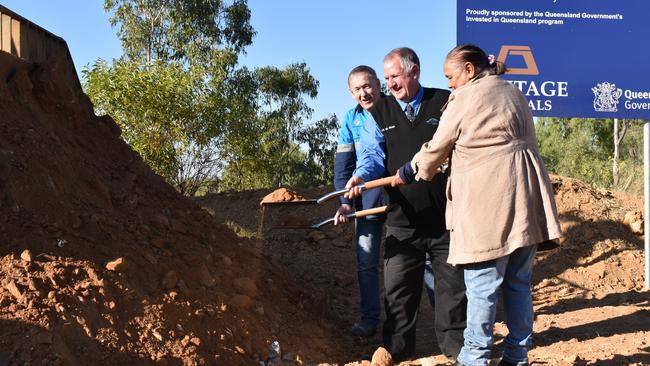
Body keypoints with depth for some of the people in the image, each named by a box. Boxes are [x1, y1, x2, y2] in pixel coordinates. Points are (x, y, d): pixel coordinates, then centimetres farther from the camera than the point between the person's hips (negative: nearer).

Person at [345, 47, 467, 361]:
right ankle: (396, 347, 19)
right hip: (402, 218, 1)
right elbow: (373, 155, -1)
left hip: (447, 214, -1)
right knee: (398, 287, 6)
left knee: (452, 284, 8)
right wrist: (360, 176, -21)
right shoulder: (379, 113, 9)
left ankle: (455, 344, 24)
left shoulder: (446, 102, 4)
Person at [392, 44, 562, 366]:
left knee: (482, 285, -1)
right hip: (524, 198, 7)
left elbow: (437, 149, 2)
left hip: (488, 202, -7)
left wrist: (407, 174, 17)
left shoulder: (465, 97, -4)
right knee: (518, 282, 12)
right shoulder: (514, 93, 18)